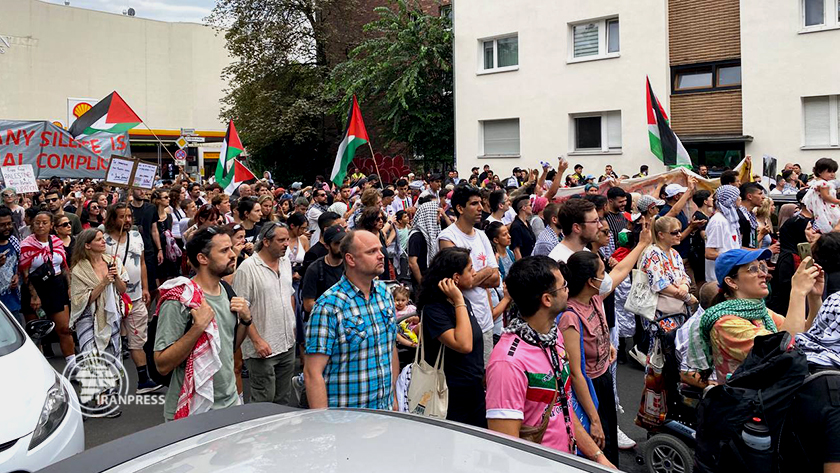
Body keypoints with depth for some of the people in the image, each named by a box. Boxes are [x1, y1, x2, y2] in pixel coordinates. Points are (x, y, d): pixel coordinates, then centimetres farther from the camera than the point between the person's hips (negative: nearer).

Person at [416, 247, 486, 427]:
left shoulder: (463, 302, 7)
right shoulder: (433, 309, -19)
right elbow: (464, 345, -30)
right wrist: (459, 302, -25)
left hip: (475, 390, 8)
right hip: (452, 396, -8)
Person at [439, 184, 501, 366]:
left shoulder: (482, 236, 11)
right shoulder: (447, 237, -12)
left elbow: (496, 279, 7)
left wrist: (473, 278, -10)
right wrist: (487, 271, -2)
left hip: (485, 320, 7)